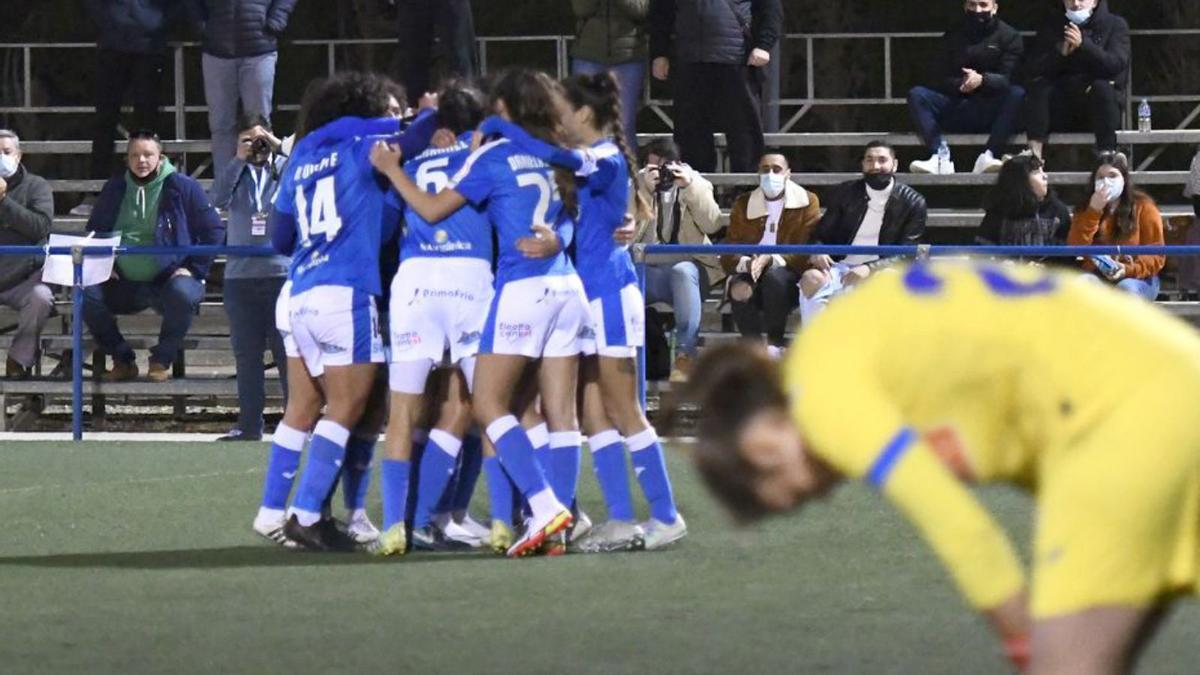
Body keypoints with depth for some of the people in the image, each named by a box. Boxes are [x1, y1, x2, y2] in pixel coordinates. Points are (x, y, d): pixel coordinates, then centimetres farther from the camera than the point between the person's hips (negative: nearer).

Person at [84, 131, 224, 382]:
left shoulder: (182, 187, -1)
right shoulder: (115, 189, 11)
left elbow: (213, 230, 0)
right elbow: (94, 231, 23)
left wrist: (194, 269, -8)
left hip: (168, 279, -4)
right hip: (124, 284, 4)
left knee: (183, 294, -38)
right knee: (87, 295, -23)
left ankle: (162, 362, -14)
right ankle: (122, 360, -4)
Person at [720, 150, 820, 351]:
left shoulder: (807, 202, 3)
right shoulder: (743, 205, 11)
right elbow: (730, 253, 4)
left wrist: (772, 260, -23)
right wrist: (747, 263, -21)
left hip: (790, 278, -2)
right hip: (752, 274, 2)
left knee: (774, 276, -37)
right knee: (739, 289, -33)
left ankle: (775, 345, -25)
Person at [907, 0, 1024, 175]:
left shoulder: (1009, 36, 4)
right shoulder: (953, 36, 12)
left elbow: (1007, 79, -9)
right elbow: (939, 79, 4)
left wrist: (982, 80, -30)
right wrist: (961, 84, -18)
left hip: (990, 113, -2)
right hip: (956, 107, 2)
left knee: (1017, 94, -32)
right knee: (916, 95, -20)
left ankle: (988, 156, -43)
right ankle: (941, 156, -37)